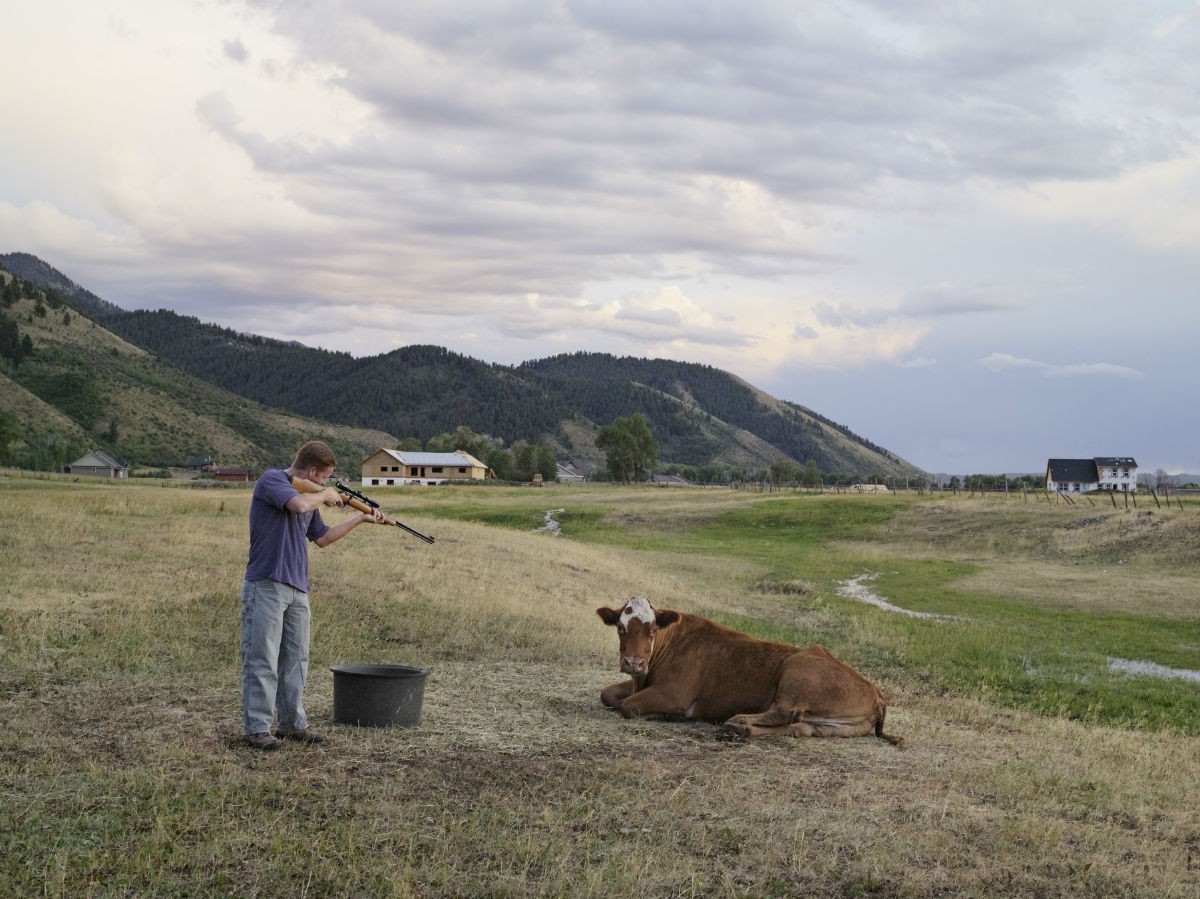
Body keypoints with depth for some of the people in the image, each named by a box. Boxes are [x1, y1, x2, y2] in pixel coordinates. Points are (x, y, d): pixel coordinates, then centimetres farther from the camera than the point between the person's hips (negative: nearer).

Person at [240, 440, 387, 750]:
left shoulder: (310, 494, 18)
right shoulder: (272, 479, -7)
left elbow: (323, 537, 27)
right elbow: (300, 505, -25)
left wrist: (362, 518, 26)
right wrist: (325, 495, -6)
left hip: (297, 590, 8)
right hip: (266, 587, -8)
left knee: (296, 660, 11)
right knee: (262, 661, -5)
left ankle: (293, 723, 19)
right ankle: (256, 728, 1)